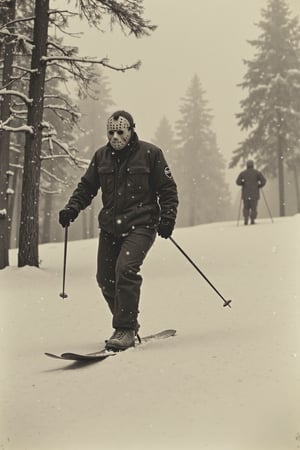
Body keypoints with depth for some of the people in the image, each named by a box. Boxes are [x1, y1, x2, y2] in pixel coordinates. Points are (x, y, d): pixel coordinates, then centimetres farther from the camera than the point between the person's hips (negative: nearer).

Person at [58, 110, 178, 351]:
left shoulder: (150, 153, -2)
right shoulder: (101, 156, 10)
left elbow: (167, 188, 0)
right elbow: (87, 187, 16)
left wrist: (168, 216, -11)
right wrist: (72, 208, 0)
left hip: (141, 225, -5)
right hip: (110, 226, 6)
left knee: (126, 270, -22)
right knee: (105, 277, 4)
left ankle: (126, 329, -13)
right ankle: (127, 322, 25)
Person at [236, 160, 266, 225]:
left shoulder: (243, 173, 3)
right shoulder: (257, 172, 1)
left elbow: (238, 182, 0)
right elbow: (264, 181, -7)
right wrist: (259, 186, 8)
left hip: (245, 194, 1)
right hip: (254, 193, -1)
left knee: (246, 207, 12)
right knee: (253, 207, 4)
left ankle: (246, 219, -5)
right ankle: (252, 220, -7)